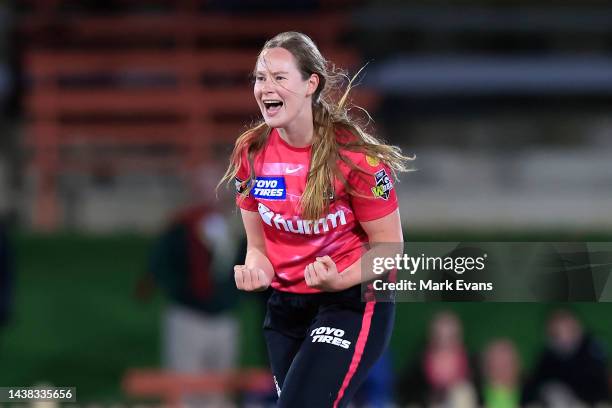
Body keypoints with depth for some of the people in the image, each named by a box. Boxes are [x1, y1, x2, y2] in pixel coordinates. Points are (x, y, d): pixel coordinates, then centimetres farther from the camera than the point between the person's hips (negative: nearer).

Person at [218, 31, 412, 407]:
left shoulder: (354, 155, -18)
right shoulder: (250, 153, -4)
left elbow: (389, 248, -12)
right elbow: (258, 244, 7)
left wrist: (338, 280, -29)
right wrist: (256, 270, -16)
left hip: (353, 300, -6)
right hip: (286, 303, 6)